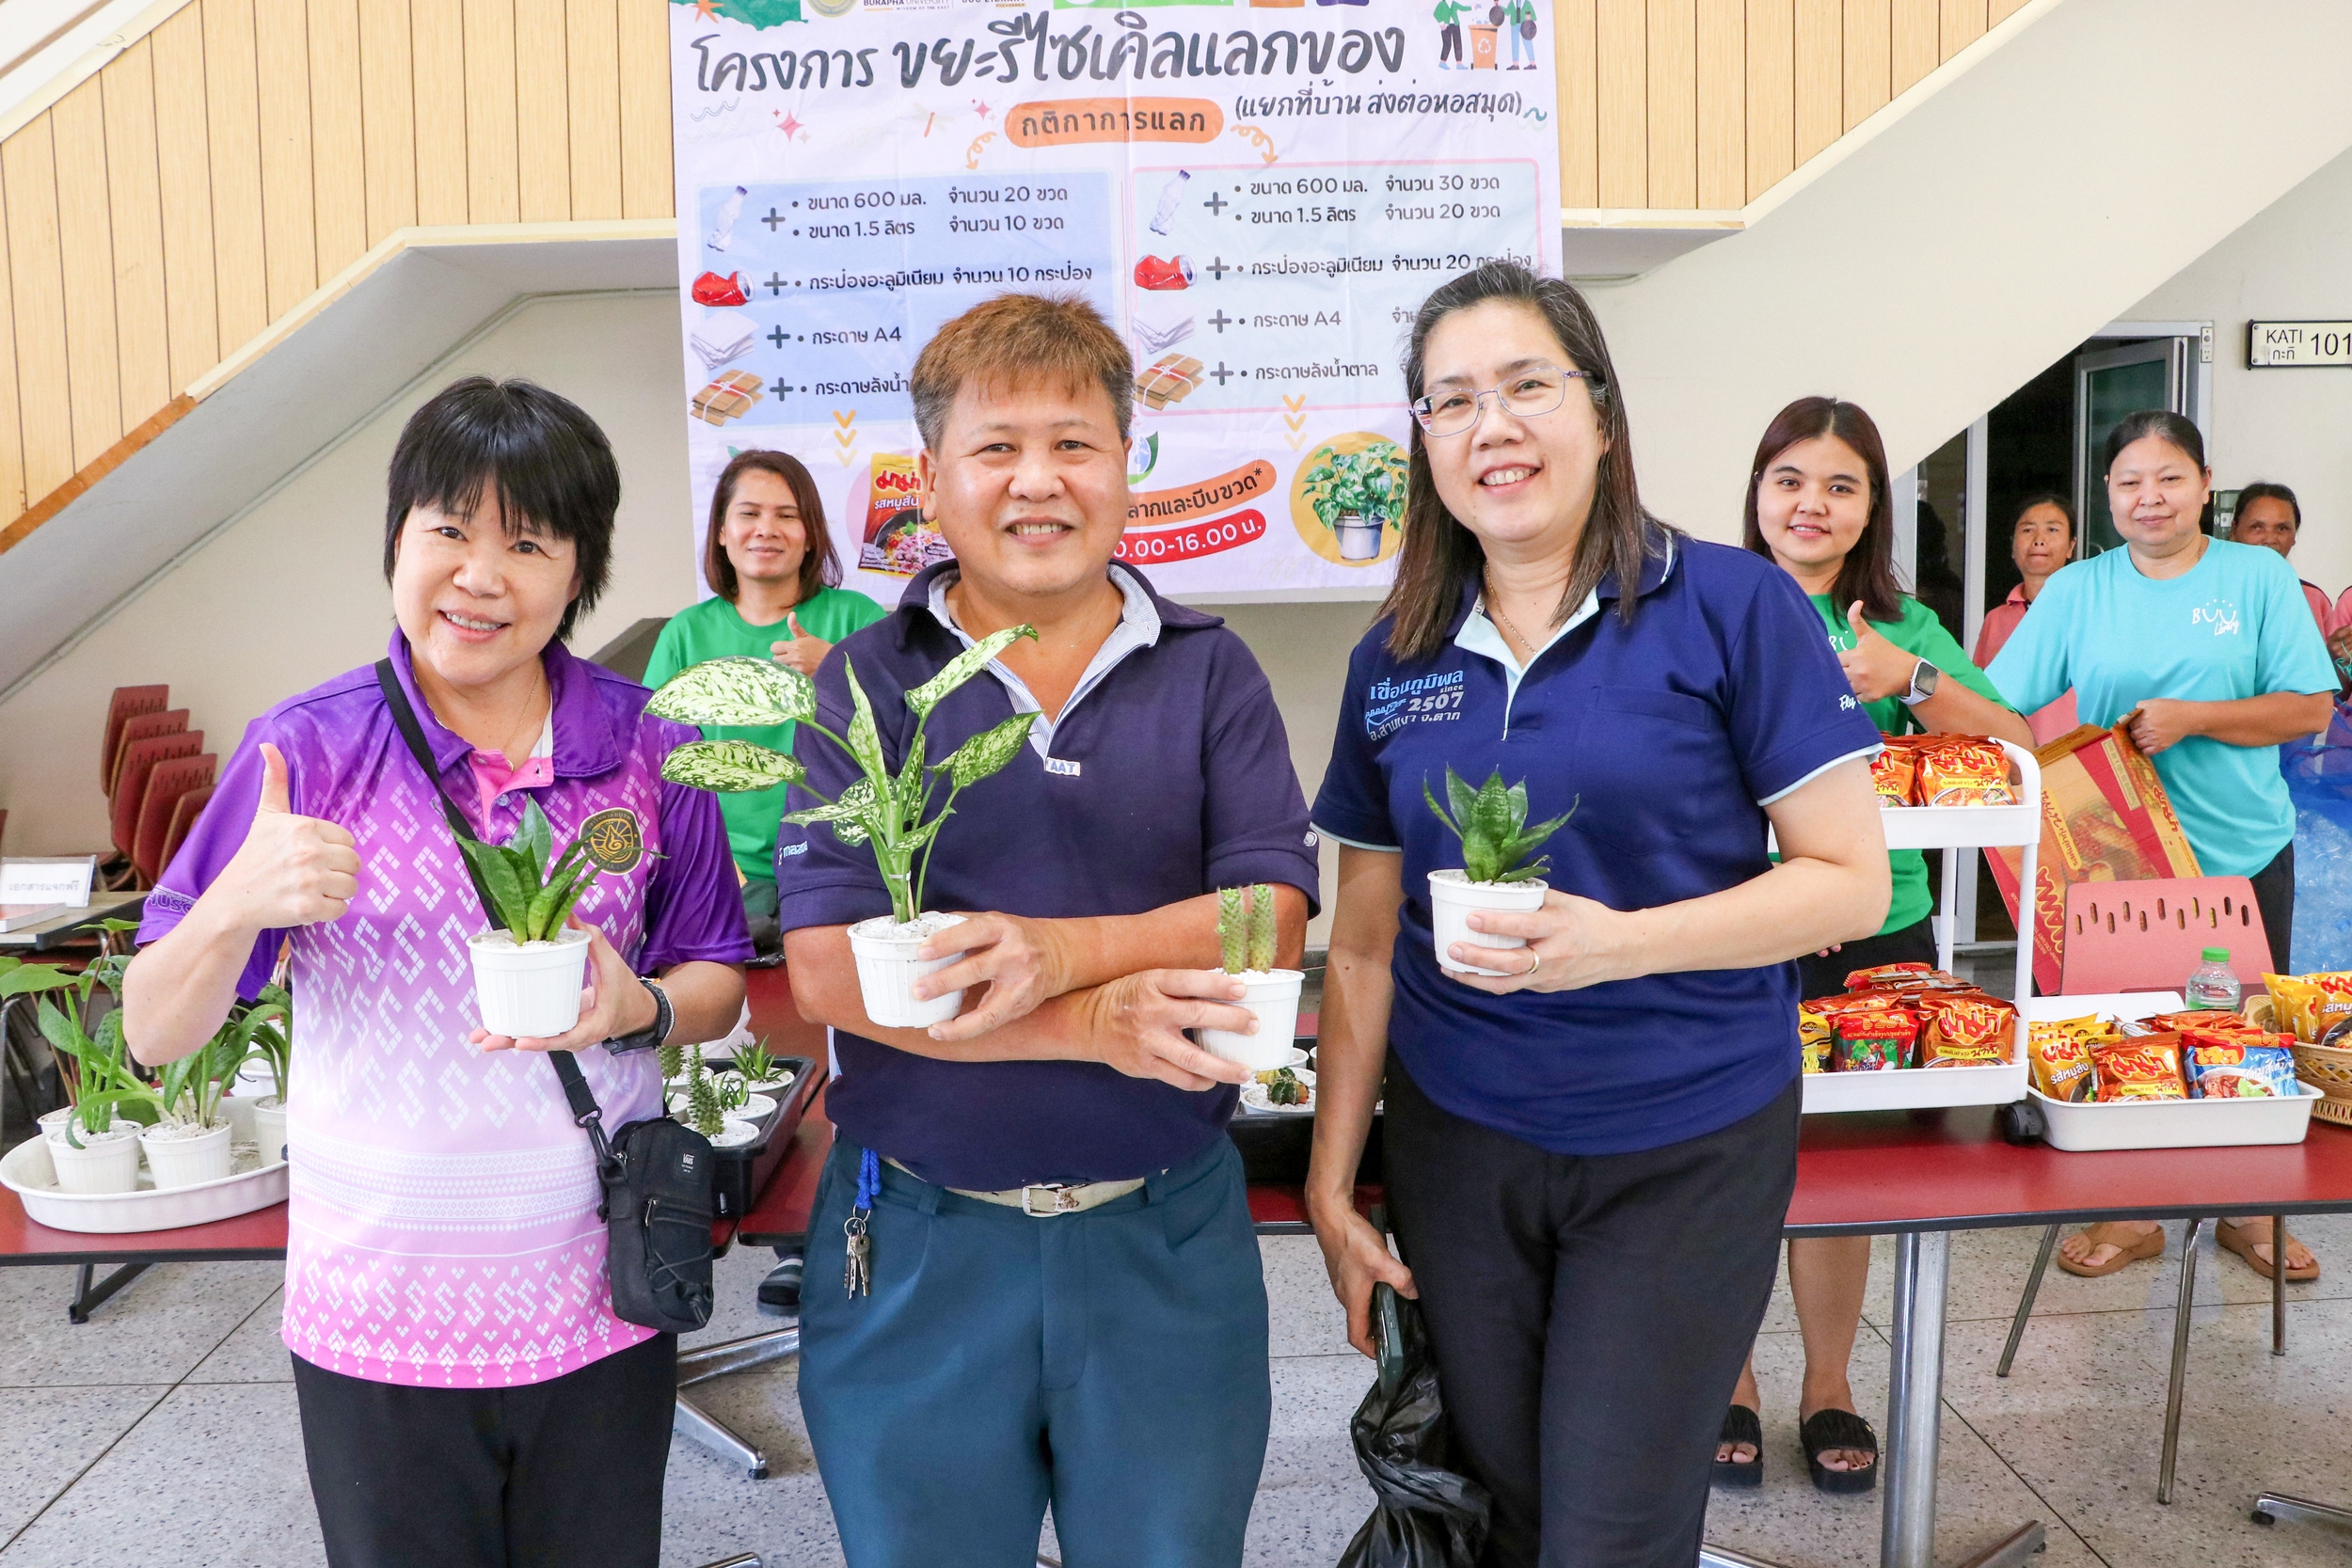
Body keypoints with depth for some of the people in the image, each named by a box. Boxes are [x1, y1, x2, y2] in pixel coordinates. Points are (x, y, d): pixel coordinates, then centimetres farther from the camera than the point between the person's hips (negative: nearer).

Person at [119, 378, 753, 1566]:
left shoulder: (649, 753, -4)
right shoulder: (307, 749, -9)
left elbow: (719, 983, 5)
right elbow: (154, 1035, -6)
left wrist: (638, 1007, -17)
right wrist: (238, 906, -26)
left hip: (601, 1305, 2)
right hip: (378, 1321, -1)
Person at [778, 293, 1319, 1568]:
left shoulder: (1209, 674, 2)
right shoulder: (866, 683, -3)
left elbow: (1272, 920, -8)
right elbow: (827, 965, -12)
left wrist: (1058, 952, -23)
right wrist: (1096, 1023, -22)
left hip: (1165, 1232, 1)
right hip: (917, 1241, 0)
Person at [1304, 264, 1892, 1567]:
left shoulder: (1728, 607, -8)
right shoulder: (1394, 662, 4)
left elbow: (1853, 881, -9)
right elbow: (1363, 945, 8)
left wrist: (1615, 943, -23)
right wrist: (1332, 1180, 6)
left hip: (1686, 1150, -3)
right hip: (1457, 1146, 4)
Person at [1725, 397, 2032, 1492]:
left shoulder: (1905, 626, 5)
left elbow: (2013, 748, -1)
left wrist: (1912, 679, -16)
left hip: (1873, 934, 2)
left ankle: (1829, 1388, 31)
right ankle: (1730, 1383, 27)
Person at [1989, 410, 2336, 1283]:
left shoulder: (2260, 577, 0)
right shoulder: (2076, 591, 2)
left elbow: (2313, 709, -4)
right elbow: (1995, 705, -4)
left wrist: (2193, 717, -17)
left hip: (2245, 855, 0)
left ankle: (2249, 1211, 31)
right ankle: (2130, 1214, 24)